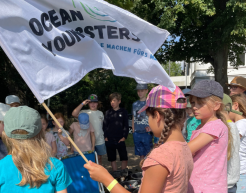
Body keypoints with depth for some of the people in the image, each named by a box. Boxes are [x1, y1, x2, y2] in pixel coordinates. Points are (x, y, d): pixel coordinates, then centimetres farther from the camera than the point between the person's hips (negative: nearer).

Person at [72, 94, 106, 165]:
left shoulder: (100, 113, 10)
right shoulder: (85, 112, -4)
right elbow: (74, 114, -21)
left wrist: (104, 135, 13)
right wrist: (82, 104, -20)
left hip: (100, 141, 4)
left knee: (99, 157, 14)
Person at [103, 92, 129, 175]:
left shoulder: (123, 112, 2)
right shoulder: (108, 113, 8)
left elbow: (126, 126, 1)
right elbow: (105, 125, 7)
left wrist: (124, 137, -7)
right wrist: (105, 136, -3)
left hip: (120, 139, -2)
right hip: (109, 140, 3)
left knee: (124, 157, -1)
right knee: (112, 158, 10)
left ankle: (124, 171, 15)